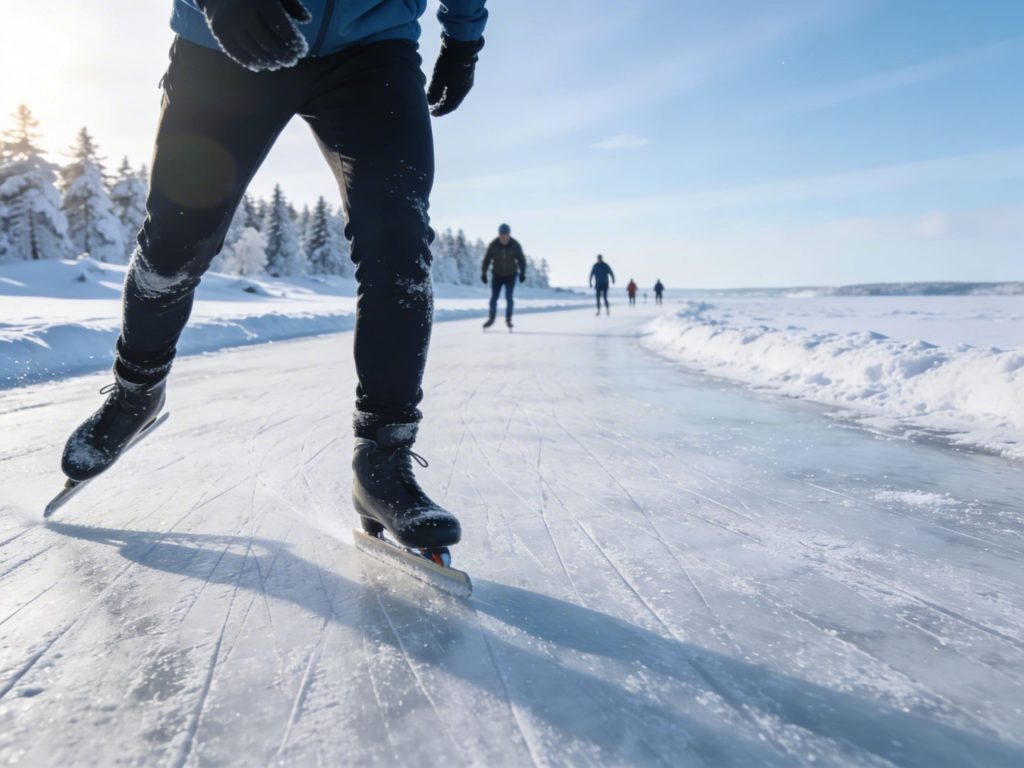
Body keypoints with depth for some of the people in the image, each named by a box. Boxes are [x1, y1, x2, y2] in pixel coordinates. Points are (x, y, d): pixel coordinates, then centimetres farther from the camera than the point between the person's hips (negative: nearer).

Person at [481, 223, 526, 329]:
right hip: (497, 275, 1)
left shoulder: (515, 245, -11)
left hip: (511, 275, 0)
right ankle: (491, 318, 15)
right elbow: (487, 259, -7)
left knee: (509, 297, -6)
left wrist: (522, 273, -6)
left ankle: (508, 319, 9)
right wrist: (483, 273, -8)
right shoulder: (493, 245, -13)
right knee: (494, 297, 1)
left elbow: (521, 259, -2)